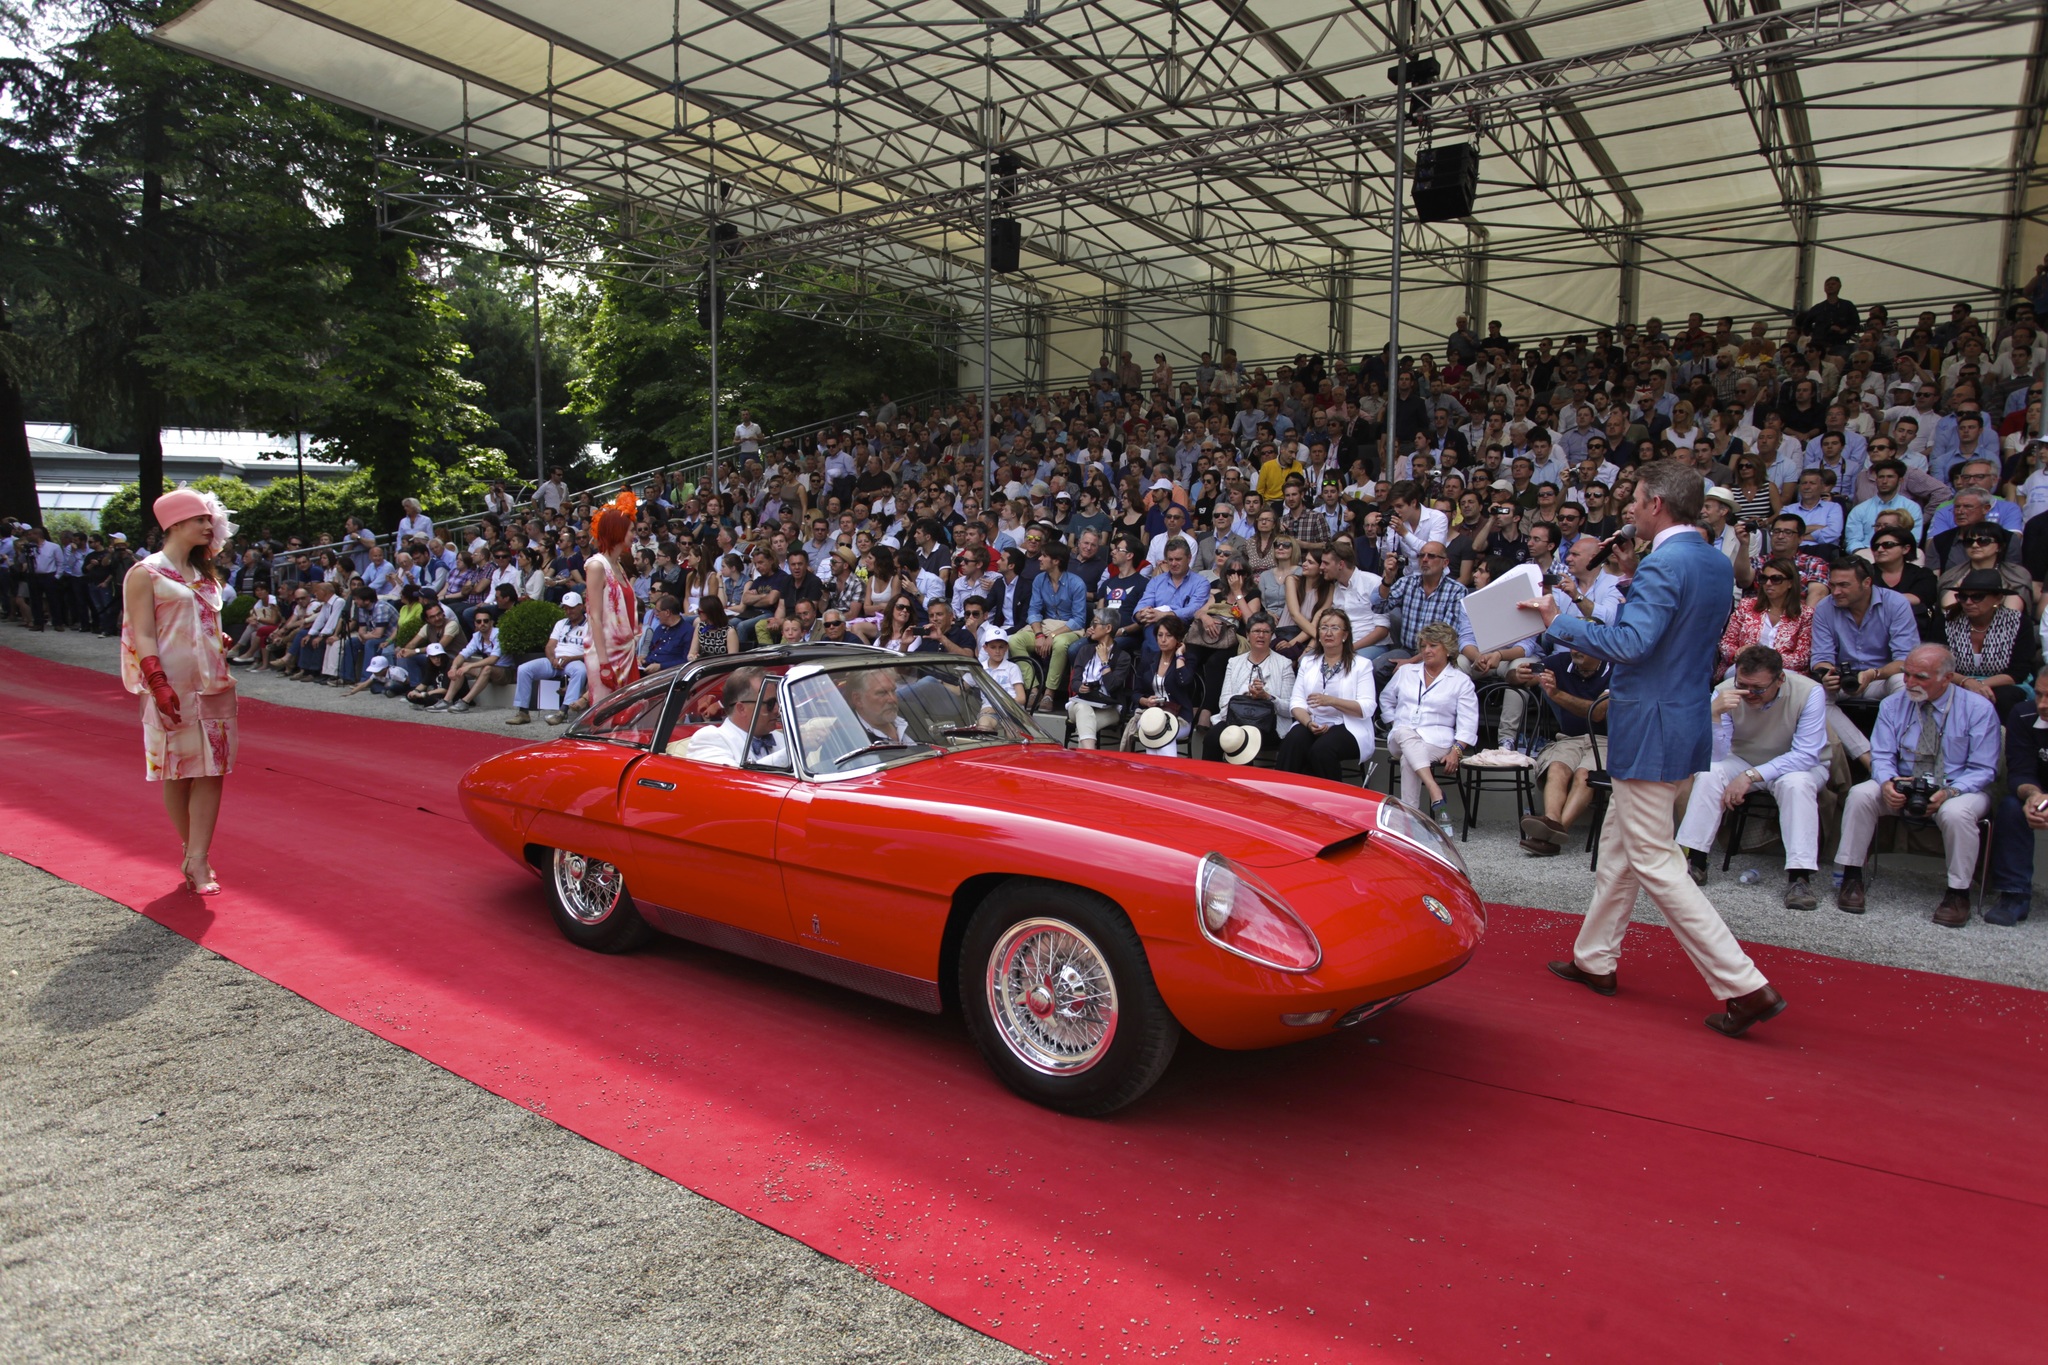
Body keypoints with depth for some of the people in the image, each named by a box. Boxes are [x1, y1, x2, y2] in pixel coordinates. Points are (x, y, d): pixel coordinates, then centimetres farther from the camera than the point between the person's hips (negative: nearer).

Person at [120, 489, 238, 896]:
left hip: (213, 686, 5)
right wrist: (159, 683, -20)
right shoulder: (146, 574, -2)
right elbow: (142, 636, -10)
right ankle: (191, 851, 17)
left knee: (211, 770, -2)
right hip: (173, 689, -5)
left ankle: (198, 860, -1)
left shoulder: (204, 576, 16)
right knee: (177, 771, 3)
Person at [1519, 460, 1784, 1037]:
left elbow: (1631, 642, -29)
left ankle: (1744, 986, -2)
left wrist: (1557, 621, -19)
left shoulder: (1664, 565, -20)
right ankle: (1595, 958, 31)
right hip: (1686, 716, 10)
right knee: (1618, 843, 19)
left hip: (1652, 729, -10)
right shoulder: (1718, 564, 11)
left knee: (1654, 863, -4)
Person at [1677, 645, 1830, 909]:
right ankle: (1692, 861, -23)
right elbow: (1715, 755, -21)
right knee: (1709, 773, -26)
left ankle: (1800, 876, -31)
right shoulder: (1725, 692, -20)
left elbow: (1806, 756, -25)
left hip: (1799, 766, -2)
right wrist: (1715, 713, -38)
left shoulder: (1809, 693, -24)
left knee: (1797, 783, -34)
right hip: (1744, 761, 2)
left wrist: (1750, 776, -33)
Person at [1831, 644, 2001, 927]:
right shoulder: (1892, 705, 0)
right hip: (1902, 785, 3)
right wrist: (1887, 782, -23)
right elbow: (1881, 755, 0)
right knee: (1860, 794, -24)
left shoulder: (1978, 709, -8)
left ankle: (1959, 892, -16)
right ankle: (1851, 876, -15)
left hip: (1959, 788, -3)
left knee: (1956, 813, -36)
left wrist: (1950, 792, -27)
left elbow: (1982, 770, -9)